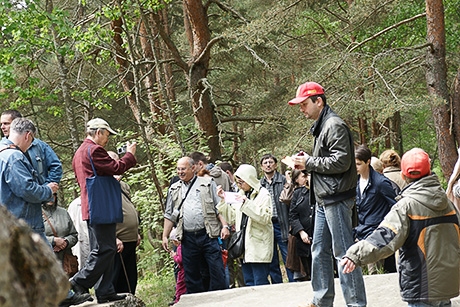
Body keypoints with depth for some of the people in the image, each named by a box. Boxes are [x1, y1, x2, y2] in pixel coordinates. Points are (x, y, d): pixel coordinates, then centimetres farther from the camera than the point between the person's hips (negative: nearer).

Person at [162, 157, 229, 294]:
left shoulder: (208, 183, 8)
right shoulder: (174, 189, 16)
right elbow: (169, 215, 19)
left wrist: (224, 226, -6)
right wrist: (165, 236, 12)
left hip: (208, 235, -3)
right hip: (187, 239, 3)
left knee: (217, 272, -5)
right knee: (192, 276, 4)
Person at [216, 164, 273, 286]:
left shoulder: (263, 194, -7)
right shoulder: (241, 194, 15)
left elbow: (265, 217, -20)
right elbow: (232, 217, 18)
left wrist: (247, 203, -23)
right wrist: (224, 200, 7)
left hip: (259, 245, -8)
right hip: (245, 244, 8)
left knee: (260, 284, -8)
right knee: (248, 283, 10)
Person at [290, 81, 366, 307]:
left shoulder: (334, 125, -13)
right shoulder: (320, 126, 18)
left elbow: (341, 161, -21)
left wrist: (310, 162, -13)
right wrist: (306, 164, 8)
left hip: (337, 199, -10)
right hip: (324, 200, 11)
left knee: (343, 252, -8)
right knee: (319, 250, 14)